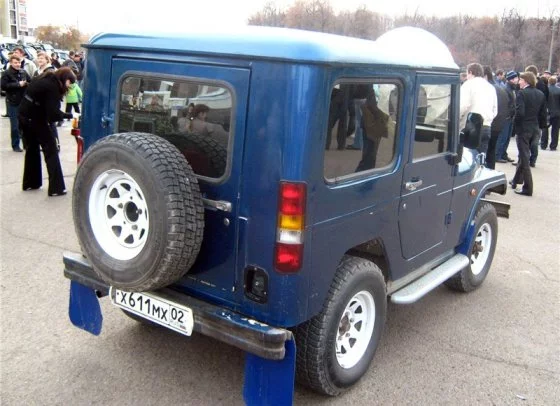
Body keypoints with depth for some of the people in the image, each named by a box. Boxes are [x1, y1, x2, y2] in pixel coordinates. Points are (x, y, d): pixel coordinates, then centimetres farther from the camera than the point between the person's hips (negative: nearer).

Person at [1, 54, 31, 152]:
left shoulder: (23, 72, 7)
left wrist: (26, 84, -8)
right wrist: (18, 84, -18)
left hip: (24, 102, 4)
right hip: (12, 103, -4)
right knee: (15, 125, -1)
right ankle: (15, 145, 9)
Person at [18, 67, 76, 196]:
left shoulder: (46, 79, 10)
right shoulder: (52, 86, -17)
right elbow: (53, 113, -22)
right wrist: (69, 115, -10)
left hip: (25, 116, 9)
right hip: (35, 118, -9)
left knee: (32, 149, 19)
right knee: (51, 150, -4)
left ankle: (30, 183, 28)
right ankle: (56, 187, -7)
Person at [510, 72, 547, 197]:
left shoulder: (522, 93, -13)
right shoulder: (541, 94, 7)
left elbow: (519, 112, -23)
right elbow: (543, 114, 7)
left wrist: (515, 125, -9)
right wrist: (540, 126, 16)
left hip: (523, 129, -7)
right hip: (535, 129, 7)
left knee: (524, 157, -1)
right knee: (524, 155, 21)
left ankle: (528, 188, -1)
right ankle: (516, 180, 34)